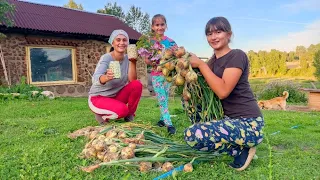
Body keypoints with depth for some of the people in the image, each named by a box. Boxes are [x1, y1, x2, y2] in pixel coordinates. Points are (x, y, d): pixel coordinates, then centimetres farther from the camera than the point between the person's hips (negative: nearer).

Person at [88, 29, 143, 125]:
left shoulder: (127, 58, -6)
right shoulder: (106, 58, -20)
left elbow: (132, 80, -16)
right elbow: (96, 78, -36)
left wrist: (132, 62, -26)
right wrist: (106, 77, -59)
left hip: (116, 95, 5)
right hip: (98, 97, -5)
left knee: (137, 85, -19)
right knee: (122, 109, -32)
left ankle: (130, 115, 0)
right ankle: (101, 115, 0)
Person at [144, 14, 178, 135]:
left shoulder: (170, 41, 1)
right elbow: (146, 59, 1)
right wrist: (152, 63, -19)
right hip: (156, 74, -1)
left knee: (165, 99, 9)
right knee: (162, 100, -6)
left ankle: (163, 119, 25)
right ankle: (169, 124, -5)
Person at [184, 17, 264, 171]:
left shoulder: (237, 56, -12)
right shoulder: (213, 61, 12)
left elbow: (222, 91, -24)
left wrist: (200, 64, -16)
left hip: (247, 124, -9)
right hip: (228, 118, 9)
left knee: (192, 136, -25)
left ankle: (241, 150, -1)